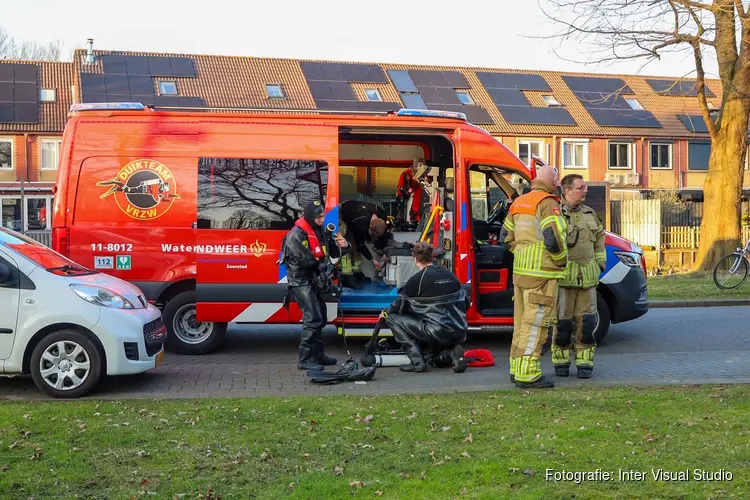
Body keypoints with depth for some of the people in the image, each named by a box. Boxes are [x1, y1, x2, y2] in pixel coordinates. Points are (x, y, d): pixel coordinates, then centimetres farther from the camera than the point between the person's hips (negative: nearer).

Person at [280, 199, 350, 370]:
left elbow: (333, 250, 13)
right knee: (313, 319, -16)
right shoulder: (296, 234, -17)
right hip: (301, 282, -9)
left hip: (313, 281, 9)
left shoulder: (319, 231, 12)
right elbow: (305, 259, -21)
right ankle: (304, 360, -12)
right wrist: (323, 265, -9)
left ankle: (317, 355, 27)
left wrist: (343, 246, -9)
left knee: (320, 318, 14)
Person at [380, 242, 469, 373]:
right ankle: (450, 352, 4)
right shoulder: (449, 275, 11)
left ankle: (417, 362, -2)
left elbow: (400, 305, 2)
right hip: (460, 333, 7)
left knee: (393, 318, 6)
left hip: (439, 332, -7)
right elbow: (465, 302, 16)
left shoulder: (417, 279, -7)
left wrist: (386, 313, 23)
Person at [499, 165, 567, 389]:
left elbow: (506, 237, 19)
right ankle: (528, 374, -6)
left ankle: (517, 368, 23)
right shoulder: (548, 204, -12)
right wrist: (562, 260, -5)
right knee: (535, 323, -6)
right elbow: (553, 240, -21)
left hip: (520, 271, 9)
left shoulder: (518, 203, 15)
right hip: (541, 274, -9)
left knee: (522, 321, 16)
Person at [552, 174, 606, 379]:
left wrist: (600, 262, 18)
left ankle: (584, 362, 13)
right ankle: (561, 362, 15)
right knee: (562, 320, 1)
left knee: (586, 321, 4)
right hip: (563, 276, -5)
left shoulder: (590, 214, 14)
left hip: (587, 277, 5)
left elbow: (599, 238, 26)